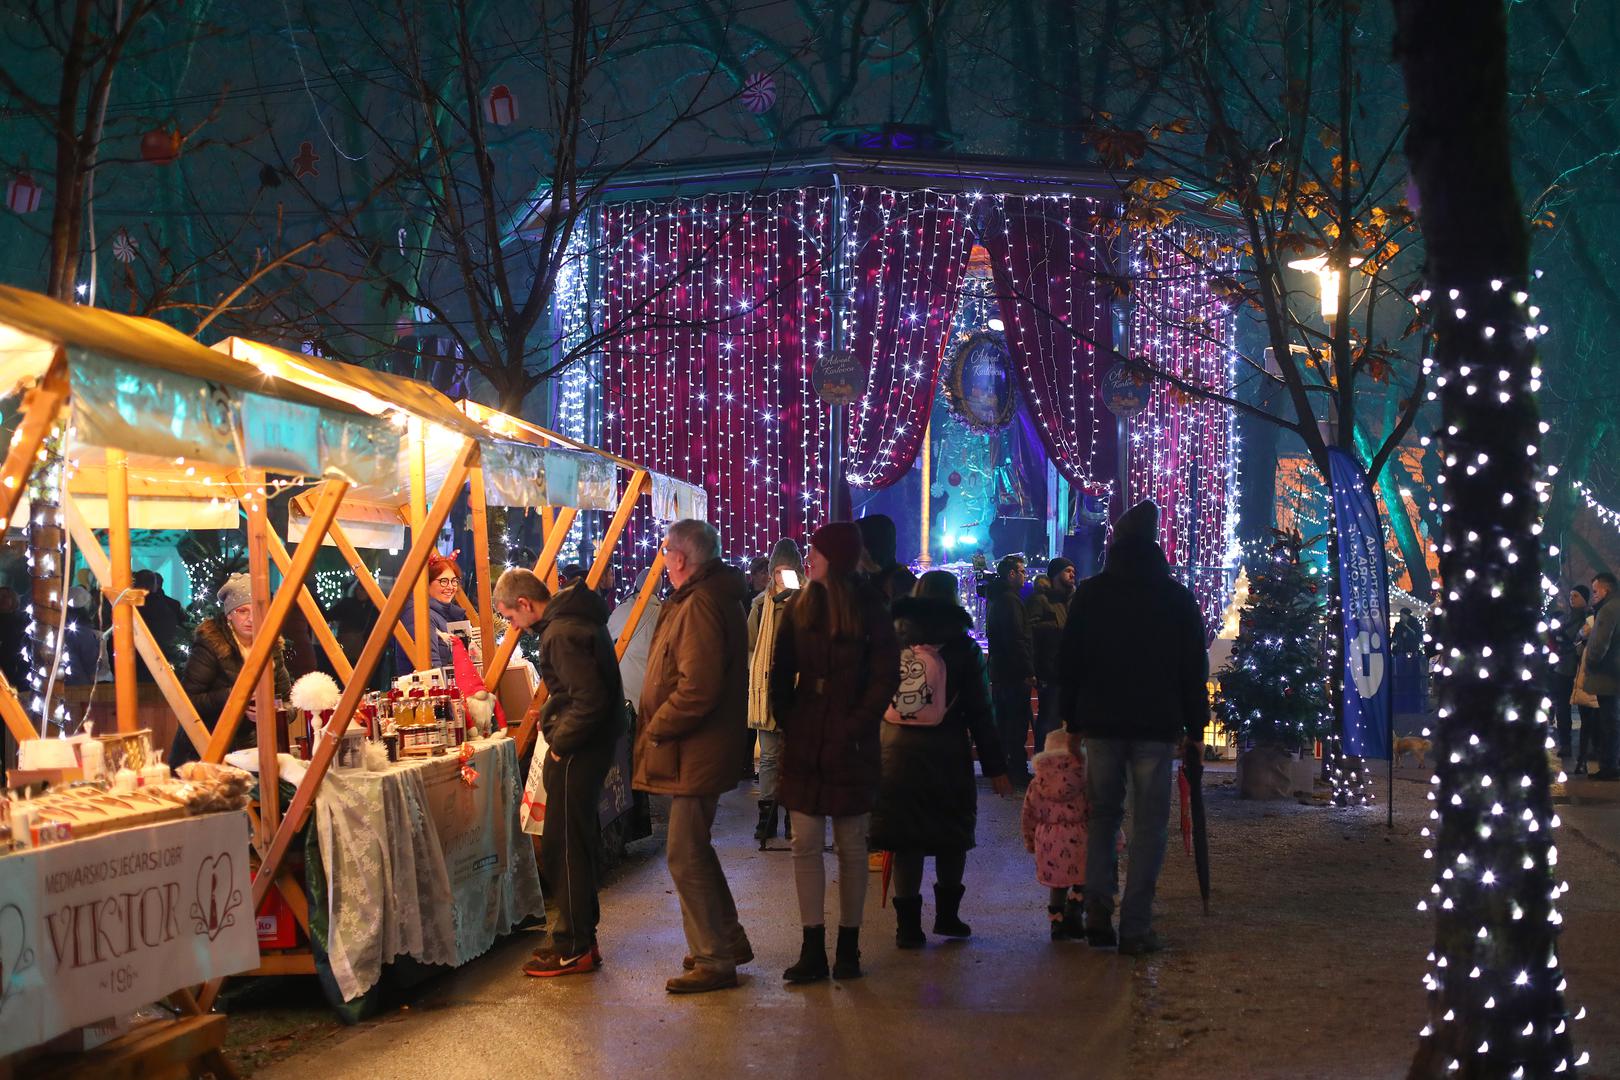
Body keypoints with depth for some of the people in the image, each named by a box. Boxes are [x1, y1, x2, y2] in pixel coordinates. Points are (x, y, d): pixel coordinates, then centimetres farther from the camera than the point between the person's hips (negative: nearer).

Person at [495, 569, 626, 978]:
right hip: (589, 747, 11)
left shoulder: (562, 634, -20)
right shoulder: (576, 617, 12)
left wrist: (560, 742, -15)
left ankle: (573, 947, 4)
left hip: (575, 755, -11)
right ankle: (579, 936, 26)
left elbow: (589, 699, -27)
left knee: (564, 848, -3)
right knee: (578, 844, 17)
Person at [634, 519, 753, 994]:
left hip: (695, 754, -11)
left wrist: (654, 728, -16)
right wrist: (657, 725, 13)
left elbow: (697, 688, -28)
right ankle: (728, 942, 28)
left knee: (686, 856, -5)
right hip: (701, 751, 11)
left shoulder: (699, 605, -20)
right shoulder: (720, 596, 14)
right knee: (694, 851, 19)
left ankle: (715, 960, 1)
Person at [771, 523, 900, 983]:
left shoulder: (870, 612, -4)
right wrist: (785, 722, -1)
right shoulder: (800, 608, 7)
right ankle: (812, 950, 5)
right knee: (806, 845, 1)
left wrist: (856, 728, -12)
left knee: (851, 848, 6)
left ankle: (848, 948, 14)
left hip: (851, 746, -3)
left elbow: (885, 678, -7)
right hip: (804, 745, 4)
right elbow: (781, 671, 9)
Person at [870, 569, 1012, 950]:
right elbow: (979, 713, -4)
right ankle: (947, 914, 19)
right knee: (952, 836, 14)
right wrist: (995, 768, 0)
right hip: (948, 757, -2)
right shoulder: (963, 648, -4)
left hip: (898, 751, 2)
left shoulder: (893, 643, 1)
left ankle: (908, 923, 4)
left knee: (907, 840, 5)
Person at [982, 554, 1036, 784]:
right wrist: (1029, 672, -20)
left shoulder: (994, 597, 13)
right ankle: (1018, 771, -6)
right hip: (1014, 672, -10)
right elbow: (1018, 639, -21)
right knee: (1018, 722, -6)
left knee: (1002, 721, 15)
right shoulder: (1010, 600, -17)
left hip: (998, 670, 10)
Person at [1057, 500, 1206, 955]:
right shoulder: (1177, 597, 2)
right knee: (1149, 824, 2)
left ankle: (1098, 912, -1)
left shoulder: (1090, 594, 4)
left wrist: (1071, 717, 10)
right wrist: (1195, 729, 7)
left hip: (1100, 723, 1)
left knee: (1102, 816, 13)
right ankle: (1135, 928, -2)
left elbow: (1069, 661, 4)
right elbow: (1194, 667, 3)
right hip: (1157, 726, -1)